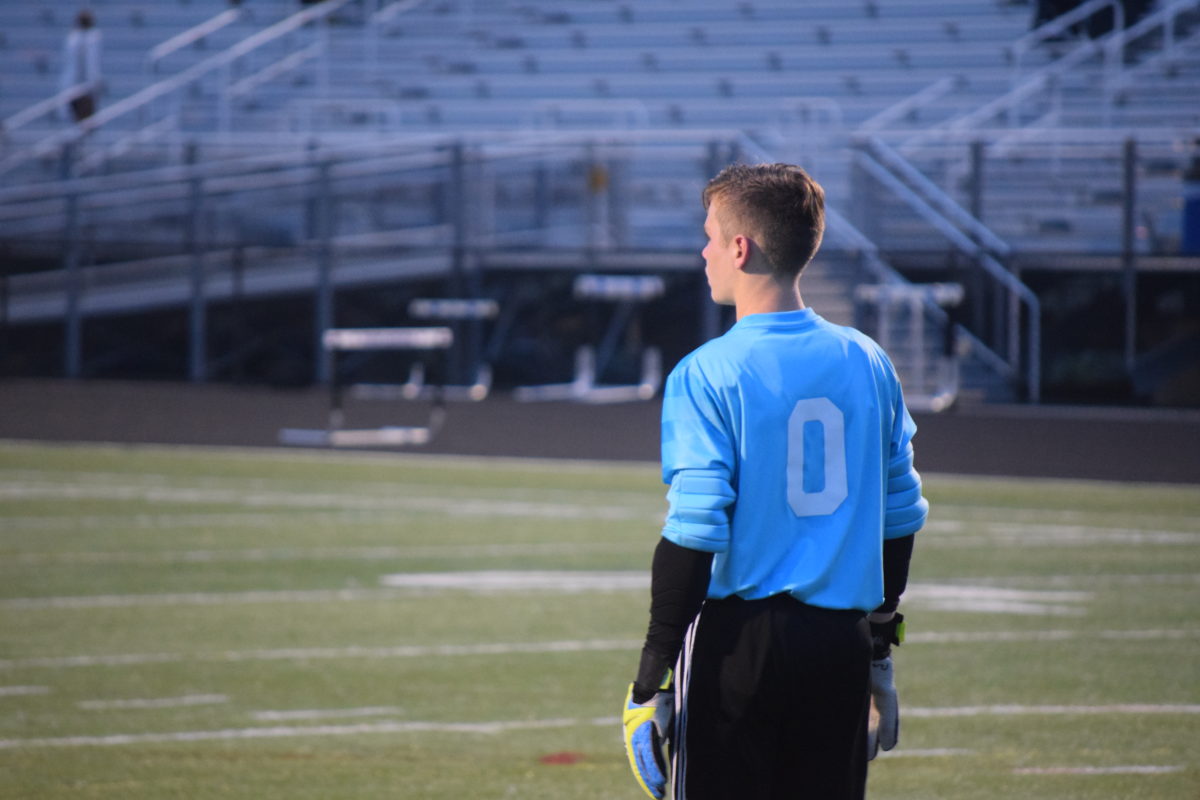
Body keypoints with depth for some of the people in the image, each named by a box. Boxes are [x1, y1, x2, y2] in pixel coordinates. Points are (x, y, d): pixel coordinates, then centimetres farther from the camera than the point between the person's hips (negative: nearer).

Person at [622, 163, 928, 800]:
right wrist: (879, 651, 23)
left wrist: (651, 680, -9)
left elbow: (693, 533, -14)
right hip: (842, 642, 5)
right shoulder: (866, 363, 8)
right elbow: (900, 516, 13)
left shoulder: (707, 375, -9)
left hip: (739, 641, -5)